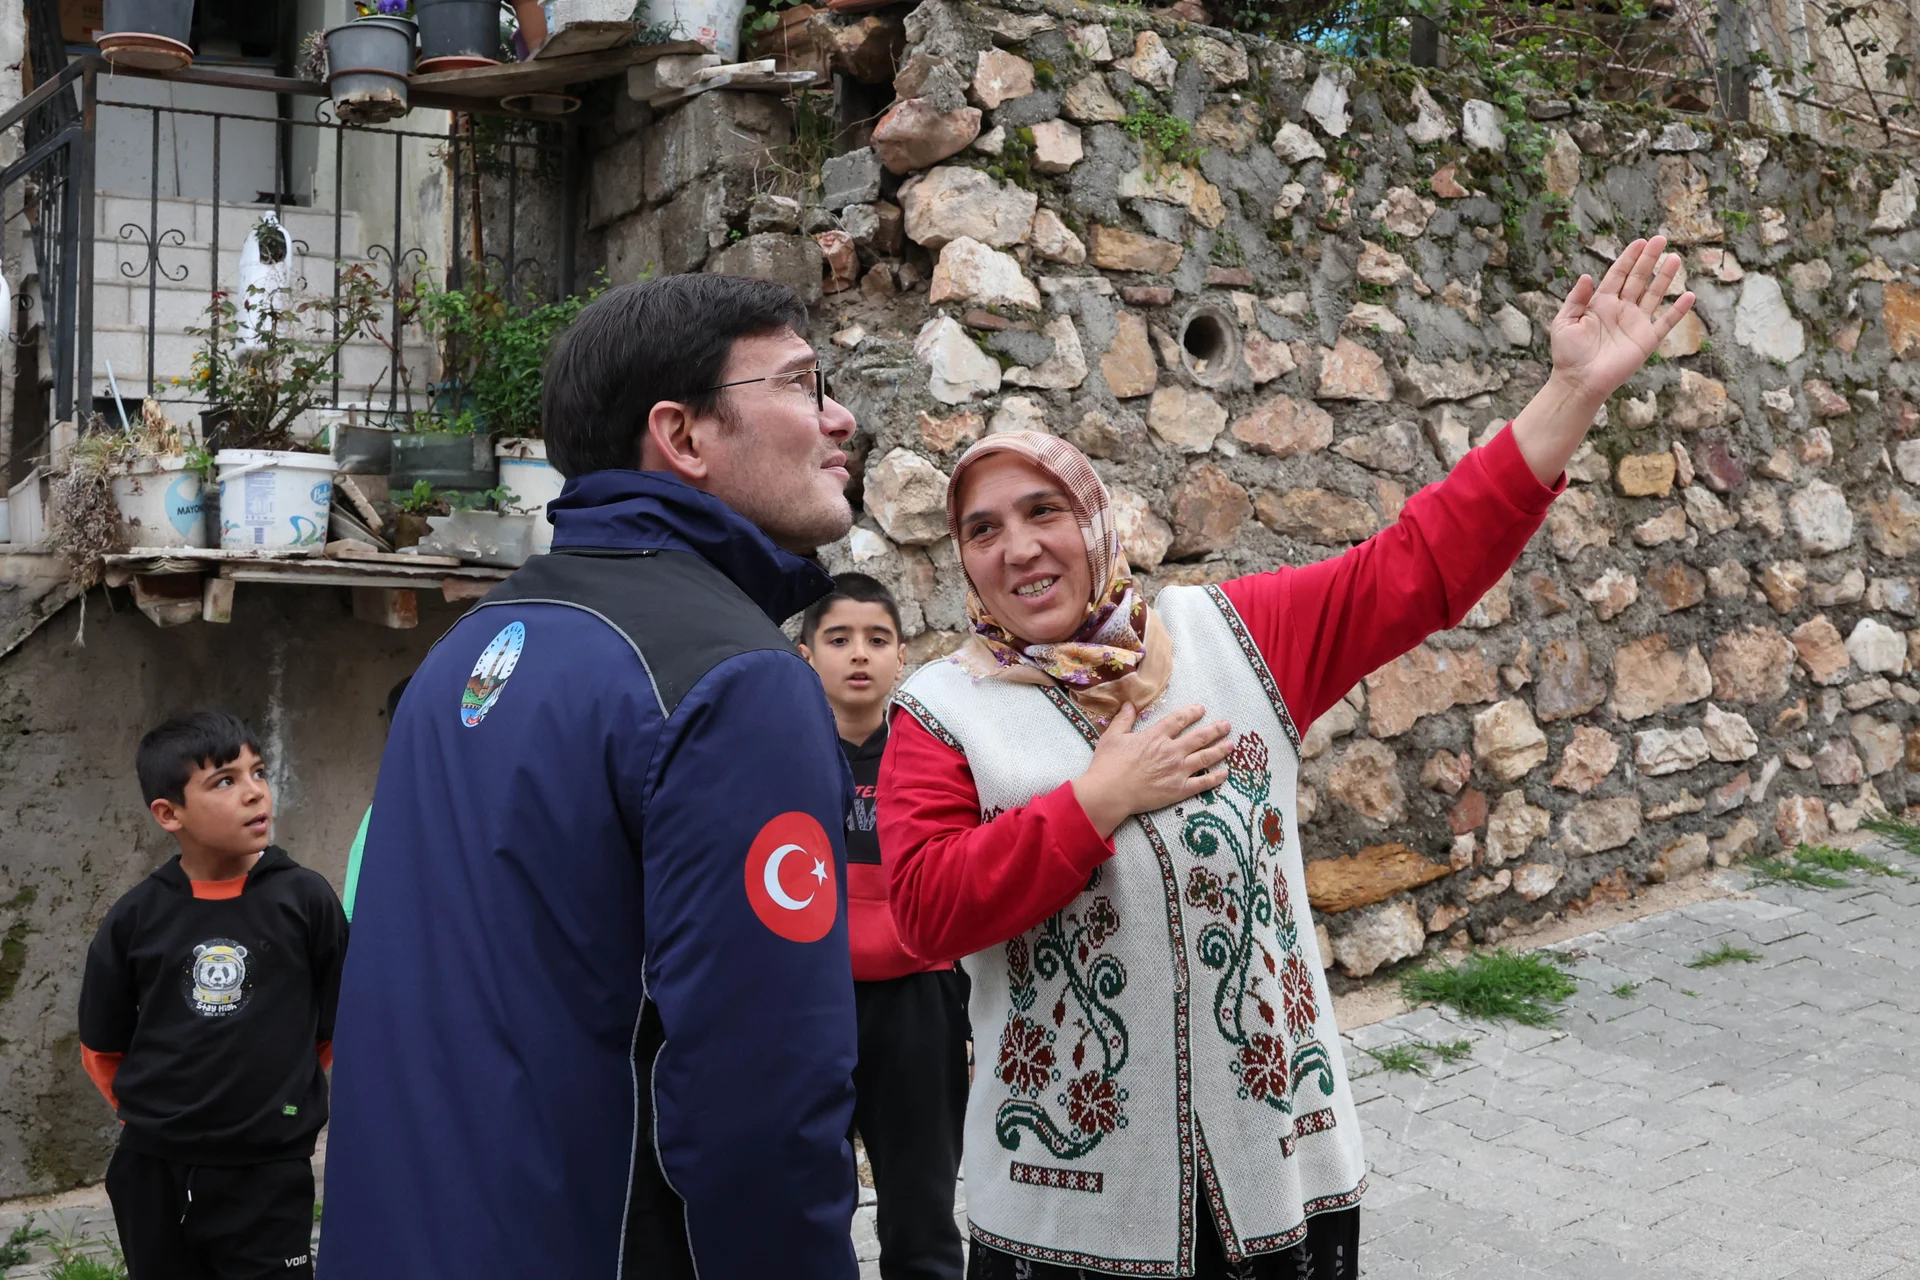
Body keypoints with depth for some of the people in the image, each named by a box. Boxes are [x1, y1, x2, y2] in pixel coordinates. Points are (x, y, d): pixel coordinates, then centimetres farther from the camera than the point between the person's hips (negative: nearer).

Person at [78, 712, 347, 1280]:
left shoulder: (304, 898, -8)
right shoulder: (135, 917, -2)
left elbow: (338, 1028, 3)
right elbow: (102, 1048, 11)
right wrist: (154, 1116, 12)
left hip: (270, 1174, -2)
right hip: (152, 1174, 3)